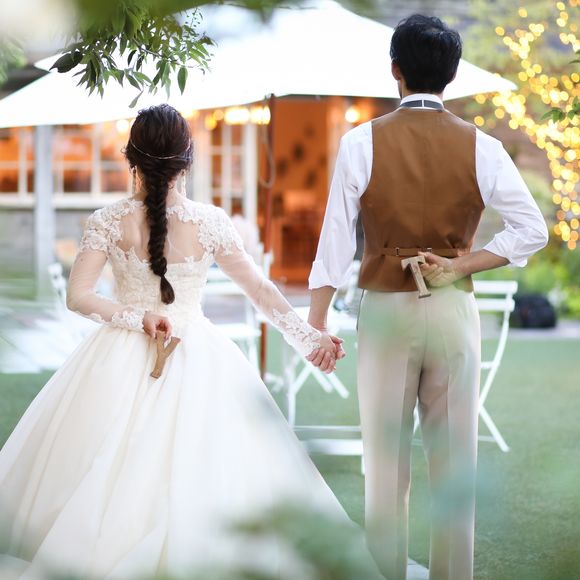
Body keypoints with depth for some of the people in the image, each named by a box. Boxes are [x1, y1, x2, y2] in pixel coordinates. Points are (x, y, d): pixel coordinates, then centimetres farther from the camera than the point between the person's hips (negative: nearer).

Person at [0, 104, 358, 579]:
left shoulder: (109, 222, -8)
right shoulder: (211, 222, -7)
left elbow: (78, 296, -12)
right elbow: (261, 289, -3)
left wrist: (136, 317, -11)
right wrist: (309, 336, 1)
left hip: (123, 361, 0)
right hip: (196, 360, 0)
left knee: (110, 468, 11)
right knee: (195, 461, 7)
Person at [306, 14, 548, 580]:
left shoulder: (362, 142, -6)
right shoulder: (480, 147, -2)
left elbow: (335, 238, -5)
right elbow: (532, 230, -6)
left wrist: (317, 323, 0)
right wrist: (461, 265, -4)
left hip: (386, 310, -1)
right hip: (454, 310, 1)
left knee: (386, 463, 7)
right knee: (455, 462, 7)